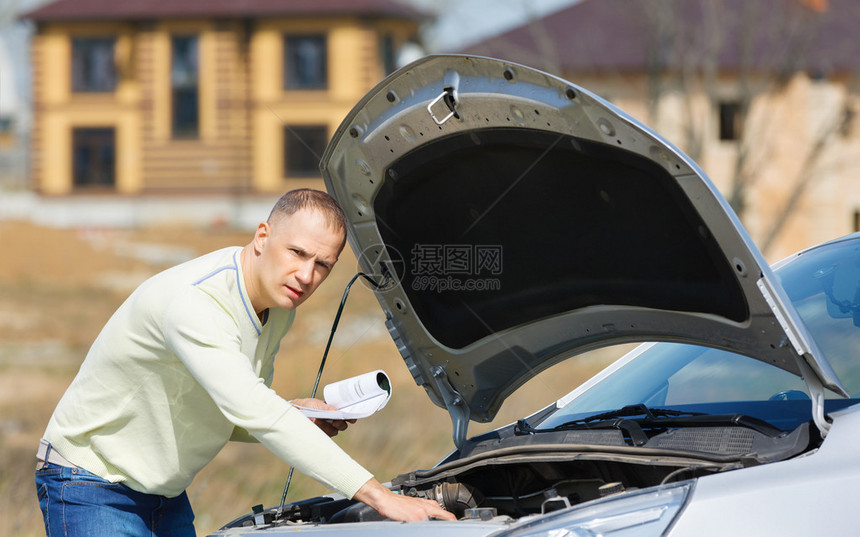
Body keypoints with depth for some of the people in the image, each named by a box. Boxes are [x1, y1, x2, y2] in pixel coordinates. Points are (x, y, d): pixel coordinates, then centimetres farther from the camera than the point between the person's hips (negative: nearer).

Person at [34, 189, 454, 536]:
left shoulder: (279, 308, 1)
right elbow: (254, 413, -40)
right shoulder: (192, 301, -29)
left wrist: (297, 417, -10)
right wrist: (377, 495, -43)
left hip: (165, 493, 9)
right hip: (92, 486, -9)